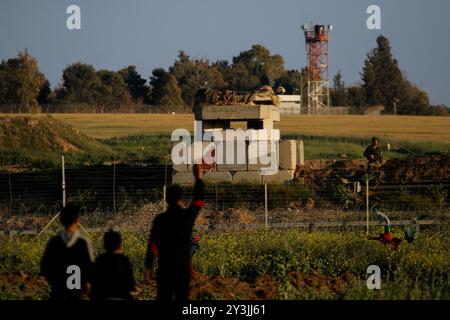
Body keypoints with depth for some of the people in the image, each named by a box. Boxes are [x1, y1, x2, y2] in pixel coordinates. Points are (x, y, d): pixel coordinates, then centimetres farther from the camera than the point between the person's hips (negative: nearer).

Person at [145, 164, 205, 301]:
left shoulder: (160, 219, -4)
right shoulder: (188, 215, -4)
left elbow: (152, 244, -4)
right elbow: (198, 202, 15)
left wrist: (149, 266, 5)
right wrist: (199, 179, 26)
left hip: (165, 268, 0)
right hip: (183, 268, 0)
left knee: (163, 299, 2)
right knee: (182, 299, 4)